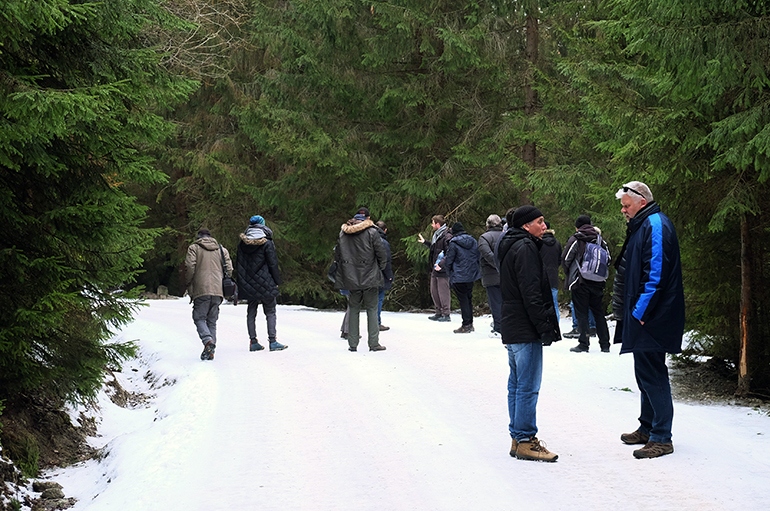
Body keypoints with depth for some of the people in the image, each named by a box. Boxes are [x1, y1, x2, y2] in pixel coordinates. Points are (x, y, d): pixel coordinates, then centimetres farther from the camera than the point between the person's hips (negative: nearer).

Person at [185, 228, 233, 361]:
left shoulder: (194, 248, 6)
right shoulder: (221, 249, 17)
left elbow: (189, 267, -7)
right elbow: (229, 269, 9)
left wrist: (188, 285, 5)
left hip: (201, 290, -4)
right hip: (218, 290, 4)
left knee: (199, 318, 2)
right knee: (212, 321, 11)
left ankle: (208, 341, -24)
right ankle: (211, 351, 4)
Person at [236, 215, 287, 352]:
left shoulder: (242, 243, 6)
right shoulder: (266, 243, -10)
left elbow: (239, 264, 11)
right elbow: (273, 264, -9)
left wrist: (240, 284, 17)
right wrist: (277, 281, 1)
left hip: (248, 284, 4)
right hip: (265, 284, -4)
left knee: (251, 313, 10)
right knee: (270, 312, 3)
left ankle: (253, 342, 9)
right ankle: (272, 341, -2)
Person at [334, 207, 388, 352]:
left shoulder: (343, 232, 6)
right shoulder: (371, 232, -8)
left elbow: (337, 255, 12)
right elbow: (381, 254, -8)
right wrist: (380, 268, 10)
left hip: (351, 279, 4)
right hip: (370, 278, -4)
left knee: (353, 309, 11)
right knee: (372, 309, 3)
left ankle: (352, 344, 9)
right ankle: (374, 343, 1)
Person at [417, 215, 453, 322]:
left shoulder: (447, 237, -15)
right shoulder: (437, 235, 16)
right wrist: (425, 242, 40)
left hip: (443, 270, -10)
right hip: (435, 269, 10)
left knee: (443, 292, -5)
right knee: (434, 292, 13)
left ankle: (446, 314, 1)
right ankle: (439, 312, 21)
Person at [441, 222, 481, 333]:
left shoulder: (453, 243, -11)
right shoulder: (473, 241, 7)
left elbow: (448, 261, -10)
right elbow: (479, 256, 15)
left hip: (459, 276, -6)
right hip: (472, 275, 6)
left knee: (463, 299, -2)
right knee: (469, 298, 15)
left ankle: (466, 325, -3)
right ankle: (470, 323, 20)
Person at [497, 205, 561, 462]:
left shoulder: (511, 246, 18)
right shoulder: (525, 248, -14)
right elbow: (530, 292, -21)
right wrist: (545, 327, -19)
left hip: (511, 327, 11)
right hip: (525, 330, -11)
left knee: (517, 384, 13)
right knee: (528, 386, -7)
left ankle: (518, 439, 19)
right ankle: (525, 441, -4)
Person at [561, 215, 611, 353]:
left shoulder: (575, 240, -8)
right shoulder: (600, 240, 6)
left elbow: (565, 260, -7)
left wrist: (569, 275, 9)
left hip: (580, 283, -5)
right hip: (597, 283, 5)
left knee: (582, 313, 0)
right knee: (598, 312, 12)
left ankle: (584, 344, -3)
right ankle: (605, 345, 11)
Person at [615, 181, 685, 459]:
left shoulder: (655, 225, -14)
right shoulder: (643, 226, 18)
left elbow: (656, 274, -21)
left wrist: (640, 311, -21)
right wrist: (634, 310, 19)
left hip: (651, 318, -11)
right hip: (642, 314, 11)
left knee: (652, 374, -8)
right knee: (646, 372, 17)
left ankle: (661, 438, -4)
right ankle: (648, 428, 27)